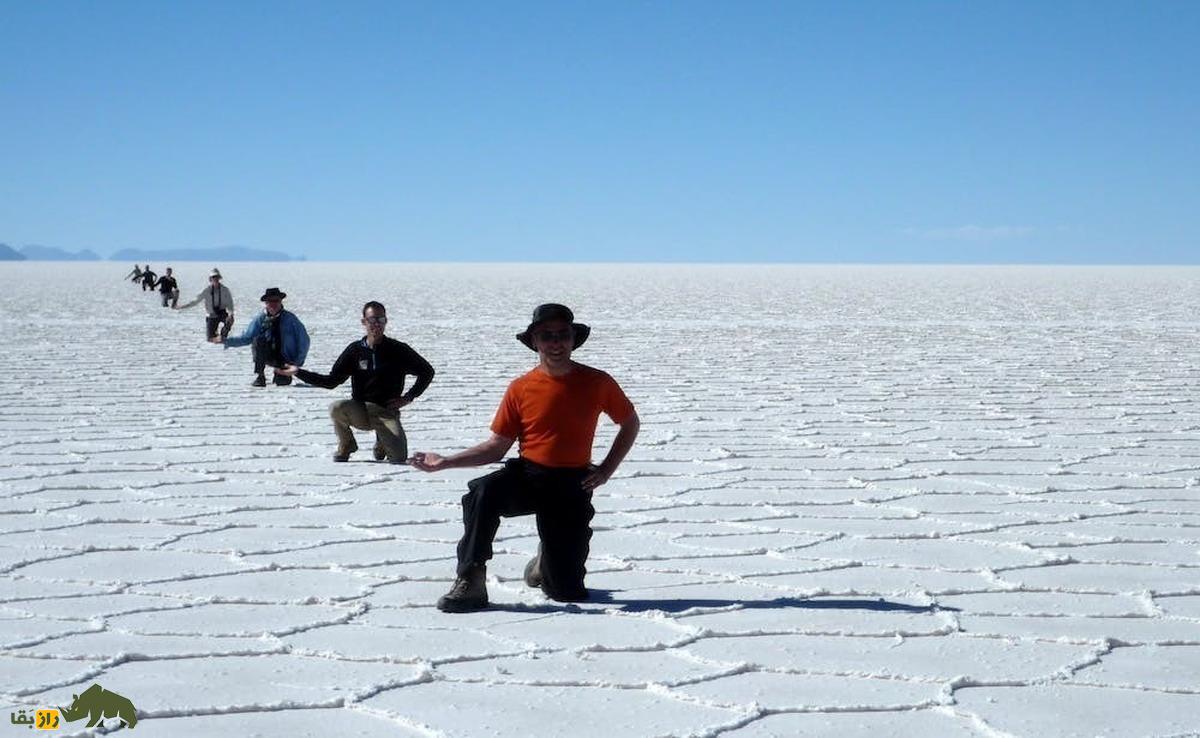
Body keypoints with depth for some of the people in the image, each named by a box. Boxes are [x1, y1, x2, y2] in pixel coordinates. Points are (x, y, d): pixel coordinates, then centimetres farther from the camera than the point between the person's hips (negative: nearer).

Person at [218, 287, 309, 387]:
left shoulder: (290, 318, -7)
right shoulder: (260, 319, -4)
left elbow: (303, 340, -5)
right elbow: (246, 338, 0)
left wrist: (298, 362, -12)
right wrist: (226, 340, -12)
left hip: (287, 360, -1)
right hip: (269, 357, 1)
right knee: (258, 340, -26)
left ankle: (281, 374, 17)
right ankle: (259, 376, -18)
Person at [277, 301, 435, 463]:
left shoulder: (398, 350, -2)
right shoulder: (355, 350, 2)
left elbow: (427, 372, 9)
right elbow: (331, 381, 3)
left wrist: (409, 397, -1)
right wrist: (299, 372, -5)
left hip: (387, 412, -1)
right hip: (360, 411, 1)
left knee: (399, 459, -20)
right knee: (336, 408, -33)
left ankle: (381, 445, 20)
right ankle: (346, 447, -1)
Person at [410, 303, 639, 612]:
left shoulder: (597, 383, -2)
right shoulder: (521, 388, 0)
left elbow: (630, 423, 13)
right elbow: (497, 446, 4)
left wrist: (607, 469, 2)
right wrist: (446, 462, -5)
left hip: (572, 485, 0)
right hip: (526, 475, 0)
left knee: (567, 592, -3)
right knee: (482, 492, -36)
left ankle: (548, 559, 34)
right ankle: (470, 584, -26)